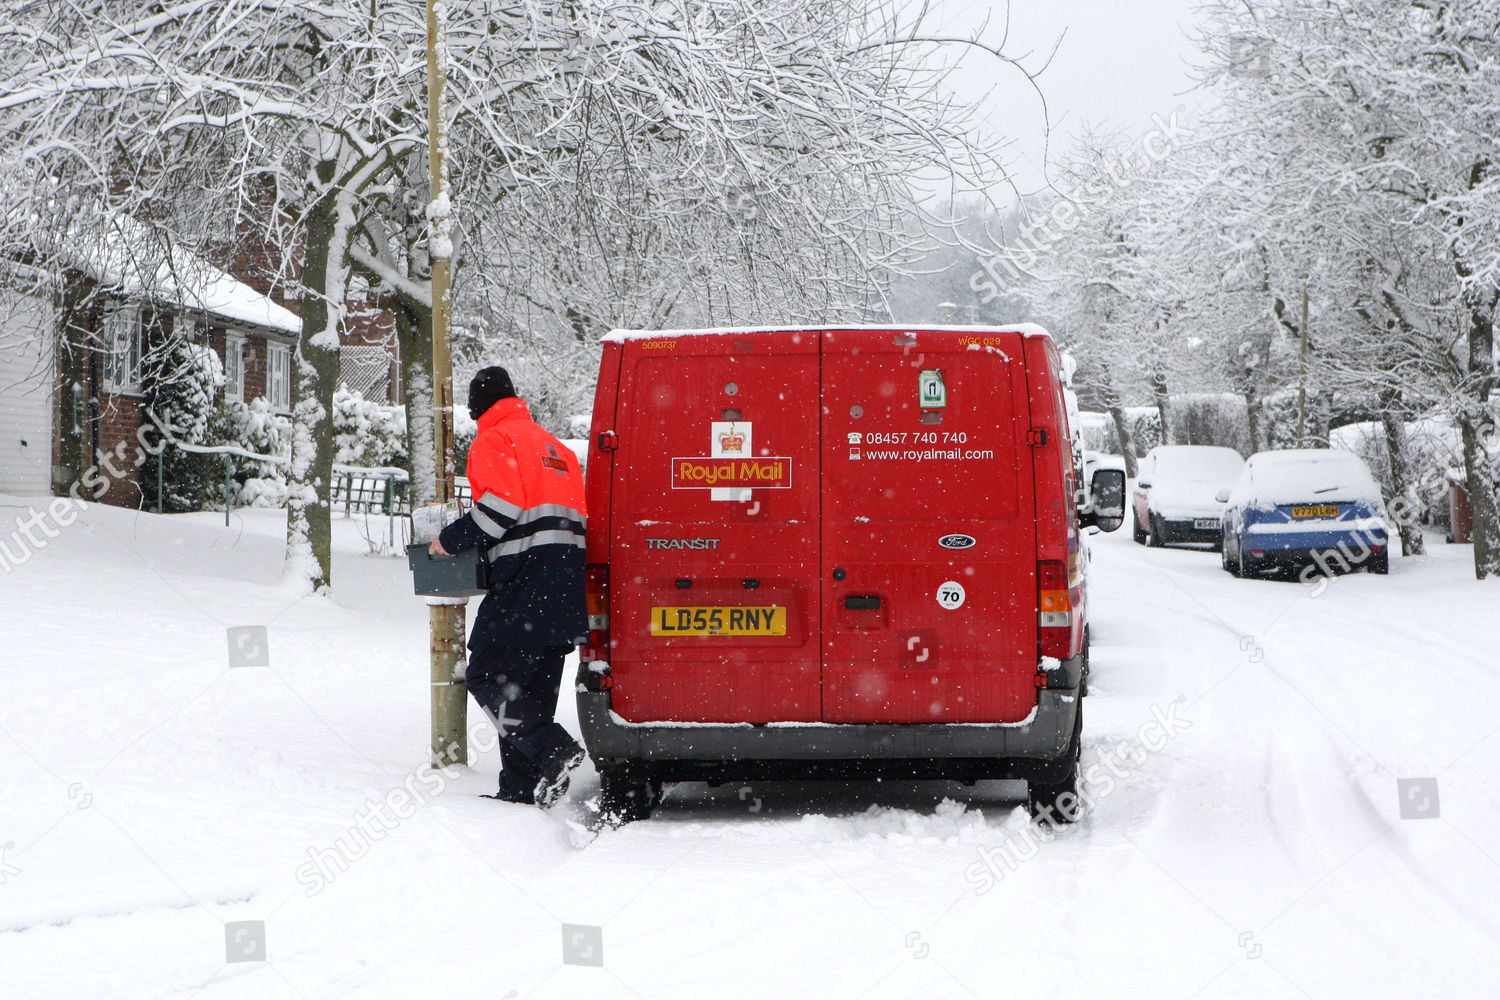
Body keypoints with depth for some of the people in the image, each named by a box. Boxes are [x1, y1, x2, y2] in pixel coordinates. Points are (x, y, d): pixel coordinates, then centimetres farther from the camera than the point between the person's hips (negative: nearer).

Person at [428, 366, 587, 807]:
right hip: (569, 578, 9)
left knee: (486, 675, -7)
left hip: (529, 573, -9)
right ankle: (522, 788, 9)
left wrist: (452, 539, -5)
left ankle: (553, 751, -20)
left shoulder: (495, 441, -1)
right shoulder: (552, 445, 26)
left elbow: (503, 505, -15)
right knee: (531, 684, 11)